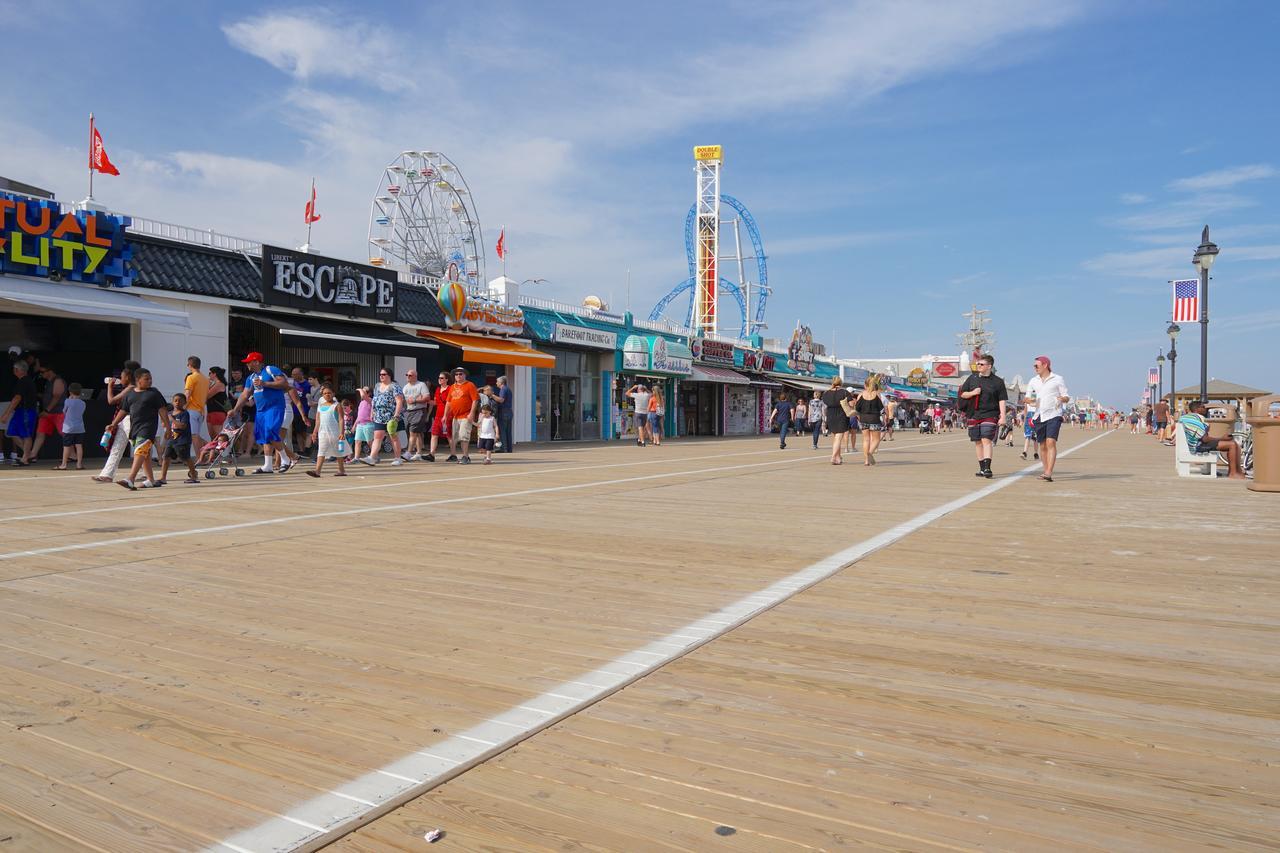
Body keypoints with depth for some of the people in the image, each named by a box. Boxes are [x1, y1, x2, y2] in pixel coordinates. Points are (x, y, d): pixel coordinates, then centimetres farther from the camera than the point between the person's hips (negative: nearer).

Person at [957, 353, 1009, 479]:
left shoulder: (998, 381, 2)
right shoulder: (972, 378, 11)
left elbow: (1002, 400, 0)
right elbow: (962, 394, 12)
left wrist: (1002, 416, -8)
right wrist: (972, 393, -7)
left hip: (989, 415, -4)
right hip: (973, 415, 4)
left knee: (986, 440, -15)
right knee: (977, 442, 8)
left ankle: (987, 468, -17)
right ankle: (982, 468, 17)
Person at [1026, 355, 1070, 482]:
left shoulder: (1058, 379, 1)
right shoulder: (1033, 381, 13)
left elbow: (1067, 398, 4)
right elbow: (1027, 398, 17)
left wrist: (1063, 398, -20)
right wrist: (1030, 400, -7)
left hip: (1054, 415, -5)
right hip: (1039, 416, 5)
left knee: (1051, 443, -17)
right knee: (1042, 446, 6)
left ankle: (1049, 473, -24)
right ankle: (1046, 472, 16)